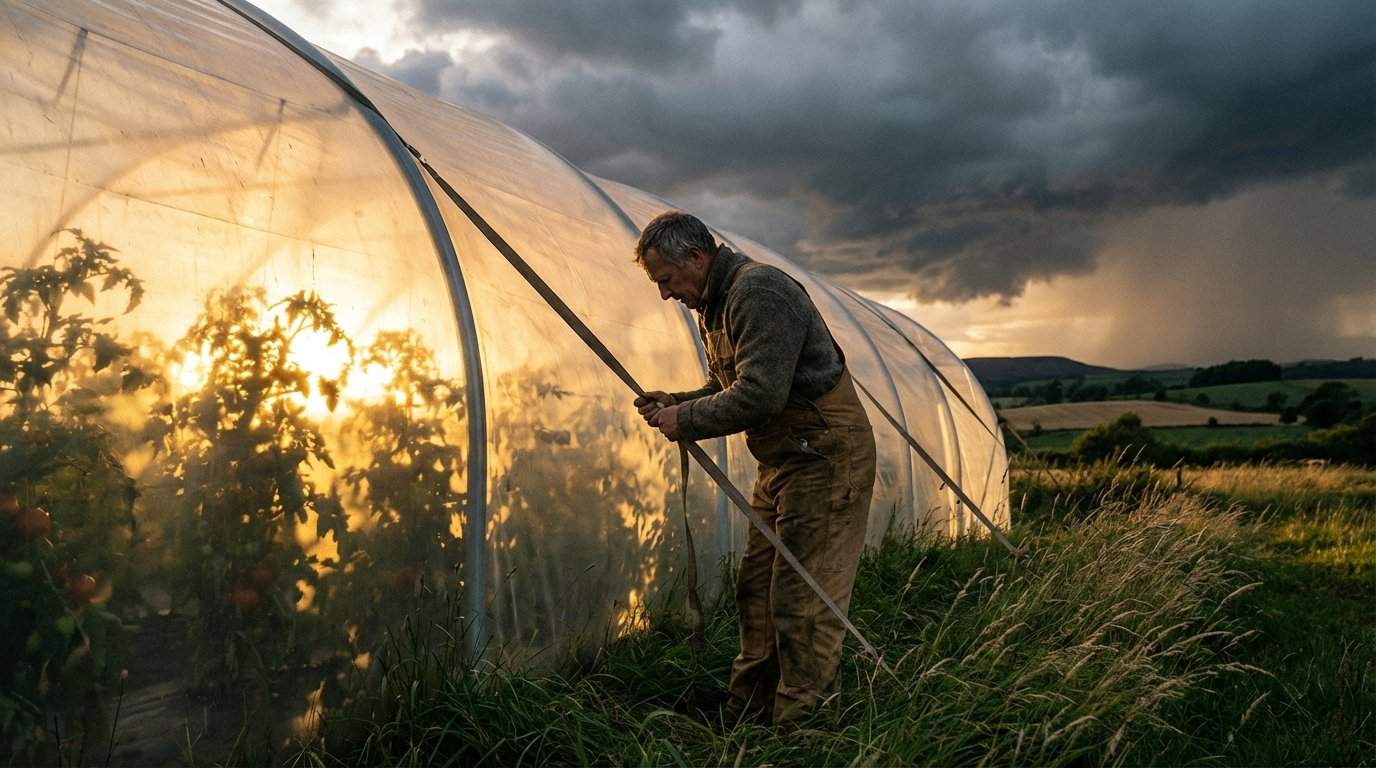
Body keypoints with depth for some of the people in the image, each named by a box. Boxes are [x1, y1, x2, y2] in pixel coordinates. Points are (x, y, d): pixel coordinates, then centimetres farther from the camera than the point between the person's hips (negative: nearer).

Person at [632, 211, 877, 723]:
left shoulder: (758, 291, -20)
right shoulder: (714, 306, 12)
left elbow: (758, 396, -28)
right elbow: (727, 389, 22)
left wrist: (684, 421, -17)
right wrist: (673, 403, 4)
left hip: (826, 455, -10)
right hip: (782, 460, 11)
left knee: (803, 601, -7)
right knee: (756, 589, 14)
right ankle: (745, 714, 26)